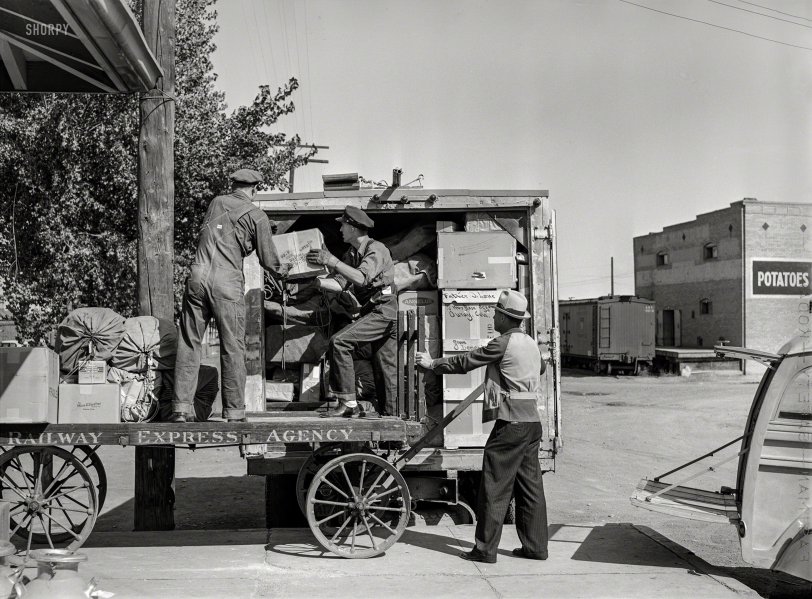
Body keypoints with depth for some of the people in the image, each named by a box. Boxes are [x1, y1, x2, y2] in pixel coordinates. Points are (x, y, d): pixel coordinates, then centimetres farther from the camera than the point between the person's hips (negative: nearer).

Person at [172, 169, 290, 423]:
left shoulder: (216, 202, 17)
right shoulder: (257, 216, 4)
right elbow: (267, 260, 7)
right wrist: (282, 269, 28)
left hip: (198, 276, 4)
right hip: (227, 282, -4)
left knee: (189, 344, 8)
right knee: (232, 348, 3)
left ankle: (181, 408, 7)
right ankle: (234, 412, 5)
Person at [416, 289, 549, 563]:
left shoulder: (503, 343, -12)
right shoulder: (531, 343, 14)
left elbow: (466, 361, -7)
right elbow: (540, 367, 36)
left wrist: (433, 363, 5)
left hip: (511, 421, -9)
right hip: (532, 420, 9)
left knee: (495, 486, -3)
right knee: (530, 484, 12)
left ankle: (485, 549, 1)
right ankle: (535, 546, 16)